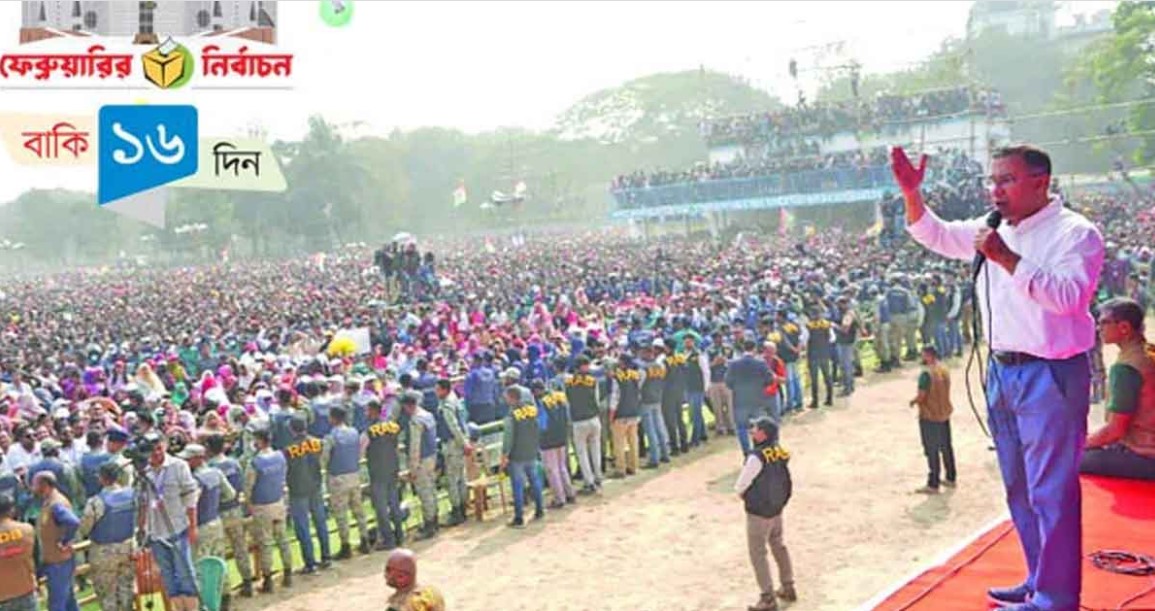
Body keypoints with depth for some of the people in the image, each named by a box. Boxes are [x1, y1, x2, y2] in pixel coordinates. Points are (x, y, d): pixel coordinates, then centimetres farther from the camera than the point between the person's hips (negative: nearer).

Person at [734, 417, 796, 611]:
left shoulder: (757, 457, -28)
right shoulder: (780, 452, -5)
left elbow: (739, 486, -19)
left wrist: (744, 494, 4)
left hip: (758, 512, -8)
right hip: (777, 507, 8)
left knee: (757, 554, 5)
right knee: (778, 546, 23)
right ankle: (788, 588, 36)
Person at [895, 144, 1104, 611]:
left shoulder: (1075, 233, -11)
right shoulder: (994, 230, 10)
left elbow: (1068, 295, -24)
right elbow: (935, 236, 16)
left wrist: (1008, 259, -26)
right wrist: (911, 192, 1)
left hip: (1051, 374, -8)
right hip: (1002, 370, 8)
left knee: (1051, 490, -4)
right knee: (1019, 487, 17)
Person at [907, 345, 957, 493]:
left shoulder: (926, 373, -23)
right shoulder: (944, 369, 3)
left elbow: (921, 397, -22)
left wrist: (913, 401, -2)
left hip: (930, 417, -8)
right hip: (944, 413, 8)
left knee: (932, 451, 0)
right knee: (946, 448, 18)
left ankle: (933, 485, 6)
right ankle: (951, 478, 29)